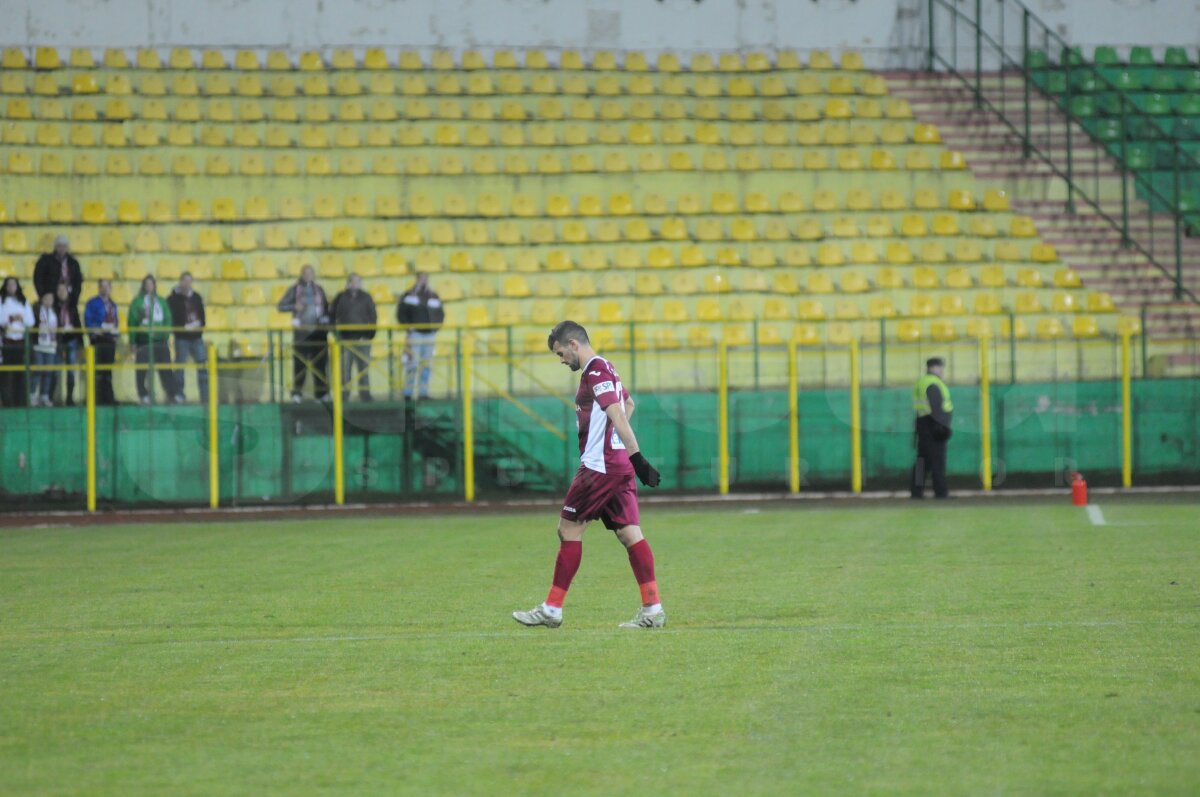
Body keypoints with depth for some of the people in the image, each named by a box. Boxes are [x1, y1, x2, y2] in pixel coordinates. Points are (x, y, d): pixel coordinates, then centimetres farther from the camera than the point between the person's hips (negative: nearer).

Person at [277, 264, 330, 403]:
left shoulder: (319, 290, 14)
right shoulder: (294, 290, 4)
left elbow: (326, 307, 22)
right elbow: (281, 306, 2)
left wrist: (326, 319, 4)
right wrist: (295, 307, -14)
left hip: (318, 330, 3)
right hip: (301, 330, -3)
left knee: (320, 362, 1)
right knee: (299, 362, -7)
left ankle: (321, 393, 4)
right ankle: (296, 393, -4)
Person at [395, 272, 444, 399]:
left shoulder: (434, 297, 13)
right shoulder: (409, 296, 2)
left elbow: (440, 314, 19)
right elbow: (401, 313, 0)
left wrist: (435, 326, 3)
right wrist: (408, 326, -11)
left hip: (429, 335, 4)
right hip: (414, 334, -4)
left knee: (427, 365, 3)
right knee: (412, 364, -10)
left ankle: (424, 392, 7)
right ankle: (407, 393, -8)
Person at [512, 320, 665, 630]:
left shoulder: (595, 371, -12)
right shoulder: (606, 368, 18)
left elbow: (618, 416, -20)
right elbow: (628, 404, 34)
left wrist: (637, 458, -25)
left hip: (599, 465, -9)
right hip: (619, 466, 9)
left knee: (569, 528, -1)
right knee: (629, 533, 2)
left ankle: (552, 610, 3)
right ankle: (653, 609, -5)